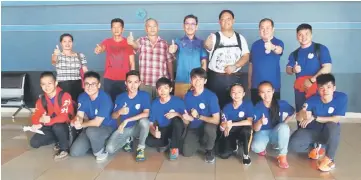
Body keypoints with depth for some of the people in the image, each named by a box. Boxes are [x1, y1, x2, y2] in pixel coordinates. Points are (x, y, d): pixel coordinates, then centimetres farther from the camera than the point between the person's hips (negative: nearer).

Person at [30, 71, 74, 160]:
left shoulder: (65, 96, -21)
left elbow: (64, 117, -27)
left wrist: (48, 121, -38)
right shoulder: (41, 100, -1)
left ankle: (64, 148, -12)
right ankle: (59, 139, 6)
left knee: (57, 127, -39)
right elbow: (35, 117, -6)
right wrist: (40, 120, -30)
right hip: (50, 127, 6)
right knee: (34, 143, -9)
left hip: (66, 127, -6)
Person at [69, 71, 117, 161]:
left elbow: (97, 122, -28)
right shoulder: (82, 97, -6)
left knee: (91, 131, -39)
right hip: (90, 127, 6)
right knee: (74, 152, -6)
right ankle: (95, 142, 19)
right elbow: (79, 116, -9)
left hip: (108, 127, -6)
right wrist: (76, 121, -33)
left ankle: (101, 152, -10)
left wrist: (81, 125, -20)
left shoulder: (105, 98, -27)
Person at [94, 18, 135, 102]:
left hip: (124, 79, -1)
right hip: (109, 79, 1)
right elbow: (100, 49, -16)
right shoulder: (107, 42, 6)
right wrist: (98, 50, -41)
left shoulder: (128, 43, 3)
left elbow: (132, 62, 4)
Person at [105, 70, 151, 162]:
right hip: (124, 128, 2)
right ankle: (128, 140, 13)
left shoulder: (144, 95, -13)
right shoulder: (120, 97, -5)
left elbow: (146, 114, -26)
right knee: (110, 149, -21)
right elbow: (113, 116, 1)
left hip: (138, 128, -2)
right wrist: (119, 112, -25)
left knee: (144, 121, -38)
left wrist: (127, 120, -29)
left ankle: (141, 148, -14)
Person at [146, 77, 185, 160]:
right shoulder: (154, 104, -8)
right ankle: (167, 143, 5)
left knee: (177, 120, -35)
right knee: (148, 141, -27)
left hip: (175, 130, -2)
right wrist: (154, 132, -30)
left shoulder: (178, 101, -16)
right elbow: (151, 124, -7)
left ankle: (174, 147, -13)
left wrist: (177, 114, -30)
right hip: (161, 131, 2)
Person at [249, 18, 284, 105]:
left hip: (273, 86, -3)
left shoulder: (278, 43, -4)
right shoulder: (255, 44, 8)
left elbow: (279, 50, -29)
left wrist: (272, 47, -52)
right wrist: (249, 82, 11)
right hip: (256, 86, 4)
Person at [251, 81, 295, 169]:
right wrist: (260, 122, -41)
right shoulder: (258, 107, -16)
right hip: (262, 132, -1)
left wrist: (283, 123, -4)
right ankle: (262, 148, 8)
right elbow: (255, 129, -19)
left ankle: (282, 155, -17)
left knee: (284, 127, -34)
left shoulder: (281, 104, -13)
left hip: (276, 132, 1)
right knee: (256, 147, -33)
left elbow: (292, 113, 8)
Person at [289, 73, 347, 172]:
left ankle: (329, 158, -19)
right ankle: (317, 148, 8)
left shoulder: (342, 97, -19)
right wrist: (302, 114, -48)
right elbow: (298, 118, -23)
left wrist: (314, 118, -24)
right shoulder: (313, 100, -18)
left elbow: (336, 119, -20)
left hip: (330, 133, -1)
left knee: (332, 126, -38)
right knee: (293, 144, -24)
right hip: (312, 131, 1)